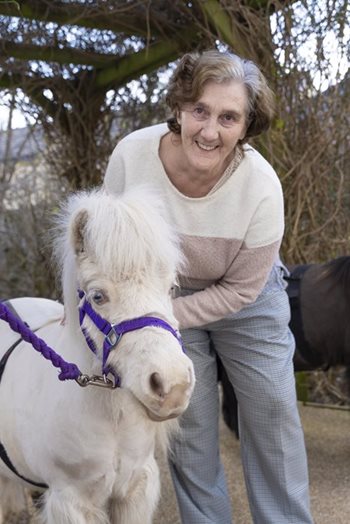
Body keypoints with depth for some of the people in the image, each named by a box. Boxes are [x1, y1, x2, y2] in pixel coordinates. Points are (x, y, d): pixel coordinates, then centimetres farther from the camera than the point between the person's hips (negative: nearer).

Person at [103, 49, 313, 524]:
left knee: (273, 414, 5)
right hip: (165, 291, 1)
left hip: (245, 300, -1)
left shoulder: (262, 187, -32)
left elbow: (241, 290, -18)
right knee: (188, 424, 6)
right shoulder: (131, 155, -28)